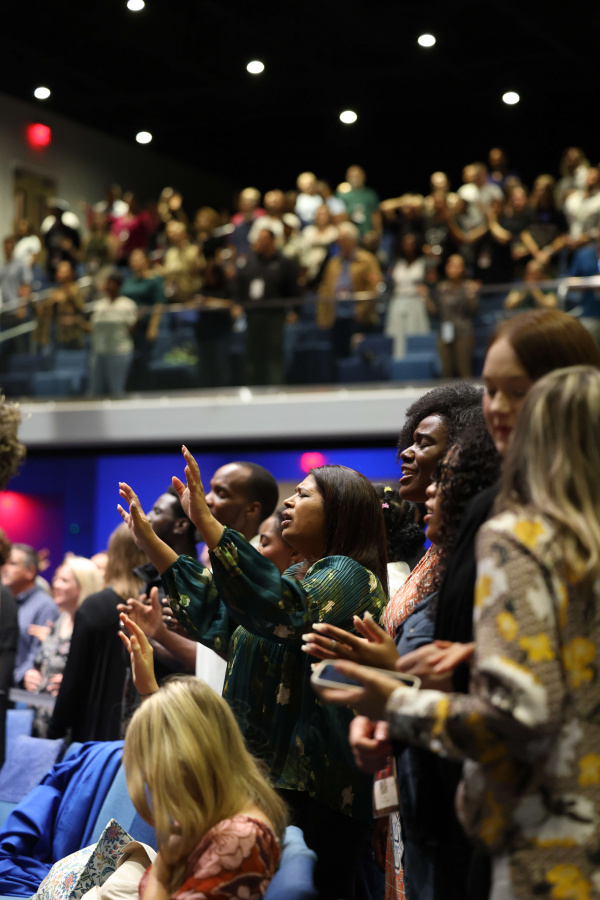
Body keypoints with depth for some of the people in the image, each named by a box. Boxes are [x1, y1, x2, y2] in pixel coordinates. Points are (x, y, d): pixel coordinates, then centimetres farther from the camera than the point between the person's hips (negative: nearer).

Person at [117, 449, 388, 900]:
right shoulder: (297, 577, 23)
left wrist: (208, 525, -29)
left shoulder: (348, 576, -7)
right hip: (264, 774, 9)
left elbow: (288, 611, -26)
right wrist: (150, 542, 21)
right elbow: (219, 614, 24)